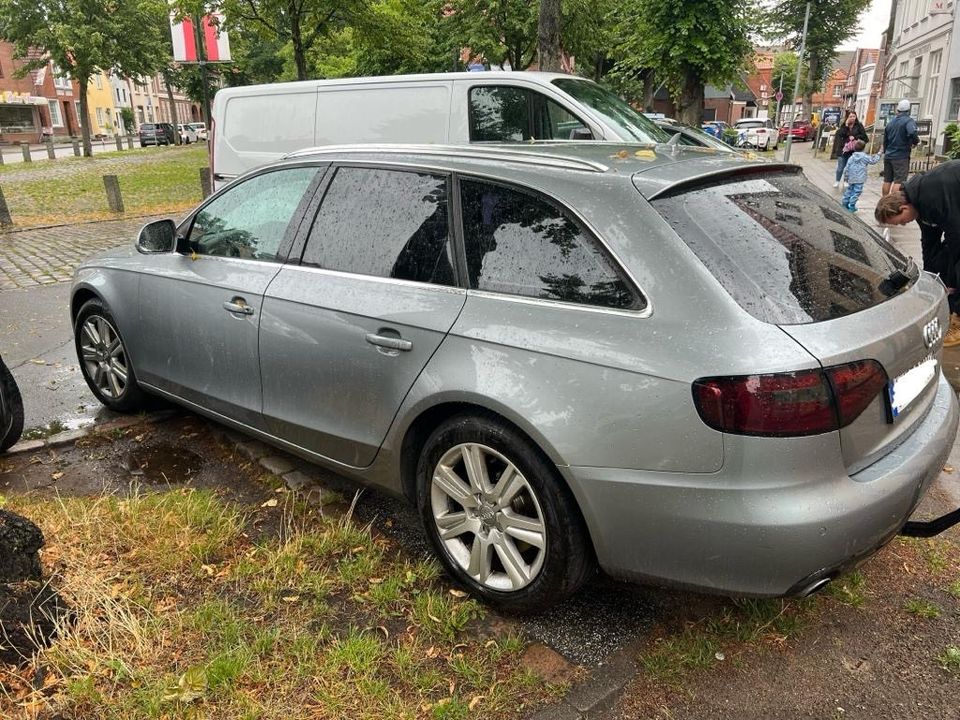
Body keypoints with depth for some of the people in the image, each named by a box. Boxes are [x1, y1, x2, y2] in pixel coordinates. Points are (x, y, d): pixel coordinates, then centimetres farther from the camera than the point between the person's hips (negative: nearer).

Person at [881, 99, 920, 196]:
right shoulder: (908, 121, -8)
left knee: (887, 181, 11)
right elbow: (912, 133, -27)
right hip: (901, 156, -6)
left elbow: (885, 140, 19)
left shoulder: (890, 122, 12)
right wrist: (916, 142, -8)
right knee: (899, 181, -6)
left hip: (888, 156, 6)